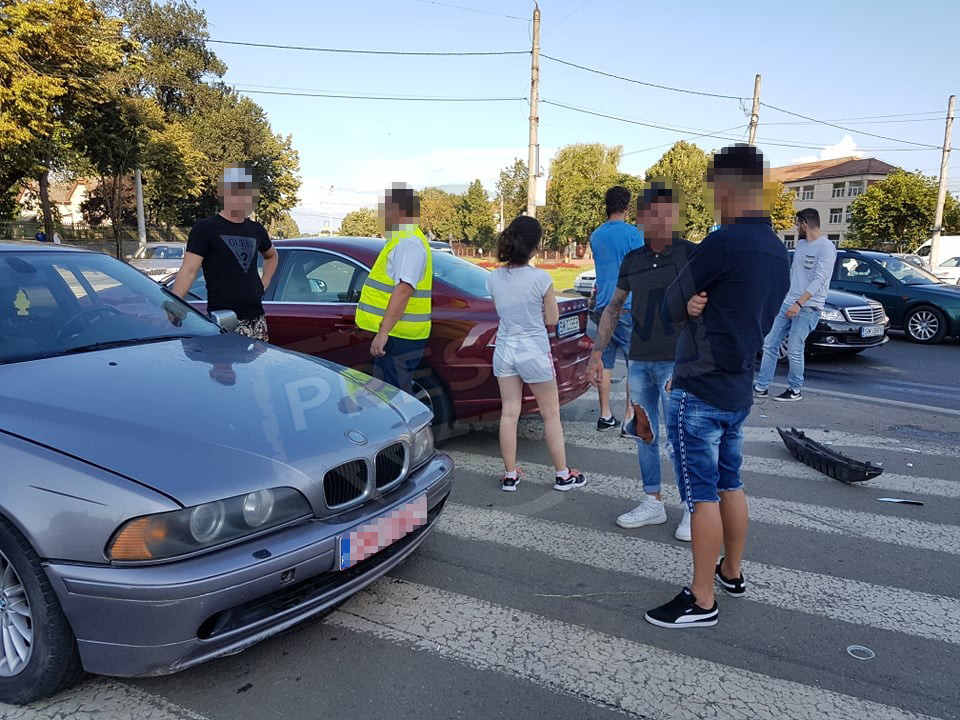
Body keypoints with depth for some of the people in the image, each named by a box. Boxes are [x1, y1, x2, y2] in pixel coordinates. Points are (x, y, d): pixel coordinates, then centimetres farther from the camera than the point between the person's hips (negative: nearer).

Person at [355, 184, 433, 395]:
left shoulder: (408, 243, -17)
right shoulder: (403, 240, 19)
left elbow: (404, 290, -27)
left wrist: (383, 332, -31)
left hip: (399, 337, -11)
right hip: (398, 334, 11)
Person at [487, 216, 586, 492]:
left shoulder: (493, 279, -2)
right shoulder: (541, 278, -16)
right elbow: (551, 319, -5)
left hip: (504, 350, 4)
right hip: (534, 351, -4)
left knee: (509, 413, 10)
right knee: (551, 415, 10)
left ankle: (510, 475, 17)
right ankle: (563, 475, 20)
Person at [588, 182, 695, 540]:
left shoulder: (692, 255, -6)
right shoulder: (632, 260, 8)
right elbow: (613, 308, 17)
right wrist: (597, 353, 12)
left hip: (676, 363, -5)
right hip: (639, 362, 5)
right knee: (645, 434, 12)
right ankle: (653, 503, 26)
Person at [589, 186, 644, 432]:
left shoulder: (596, 236, 12)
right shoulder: (634, 234, -8)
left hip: (602, 307, 6)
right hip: (628, 307, -6)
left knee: (605, 362, 9)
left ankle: (605, 415, 13)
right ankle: (630, 417, 2)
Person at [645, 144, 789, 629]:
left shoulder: (724, 243, -19)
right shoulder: (778, 252, 10)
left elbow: (672, 307, -9)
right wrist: (699, 304, 0)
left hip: (699, 394, -9)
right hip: (738, 389, 9)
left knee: (702, 496, -1)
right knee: (730, 484, 20)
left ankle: (701, 601, 10)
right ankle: (732, 572, 36)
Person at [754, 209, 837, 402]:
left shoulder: (826, 247, -11)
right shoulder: (801, 244, 14)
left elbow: (819, 279, -19)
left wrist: (799, 303, -27)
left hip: (808, 308, -8)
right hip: (787, 303, 8)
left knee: (794, 350, -6)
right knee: (770, 344, 4)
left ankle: (795, 390, 11)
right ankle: (761, 387, 11)